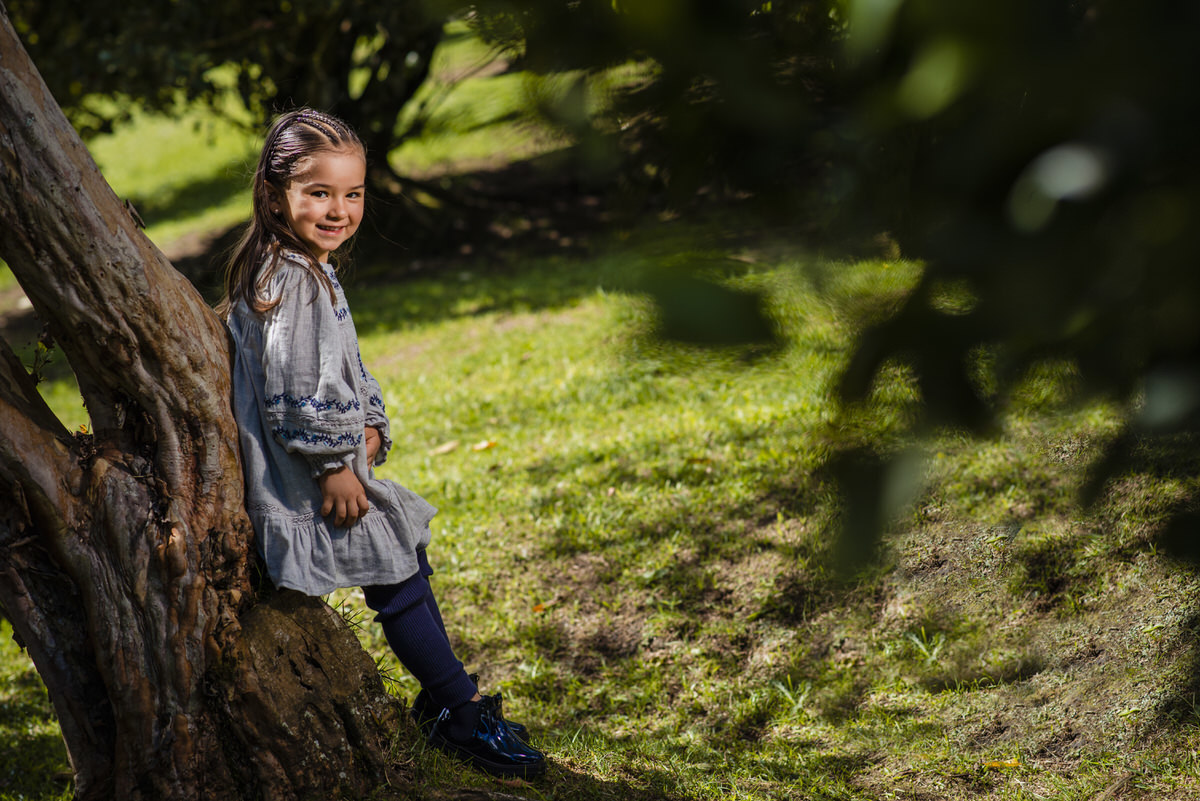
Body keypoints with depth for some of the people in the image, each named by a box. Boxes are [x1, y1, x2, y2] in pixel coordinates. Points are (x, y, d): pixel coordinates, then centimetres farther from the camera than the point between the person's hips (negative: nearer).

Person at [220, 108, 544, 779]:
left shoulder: (314, 270, 11)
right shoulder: (286, 282, -22)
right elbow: (297, 387, -25)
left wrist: (369, 428, 7)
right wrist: (334, 462, -21)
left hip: (336, 461, 11)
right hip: (306, 476, -11)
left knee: (410, 562, 18)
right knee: (397, 585, -4)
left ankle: (446, 700, 29)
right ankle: (460, 712, 6)